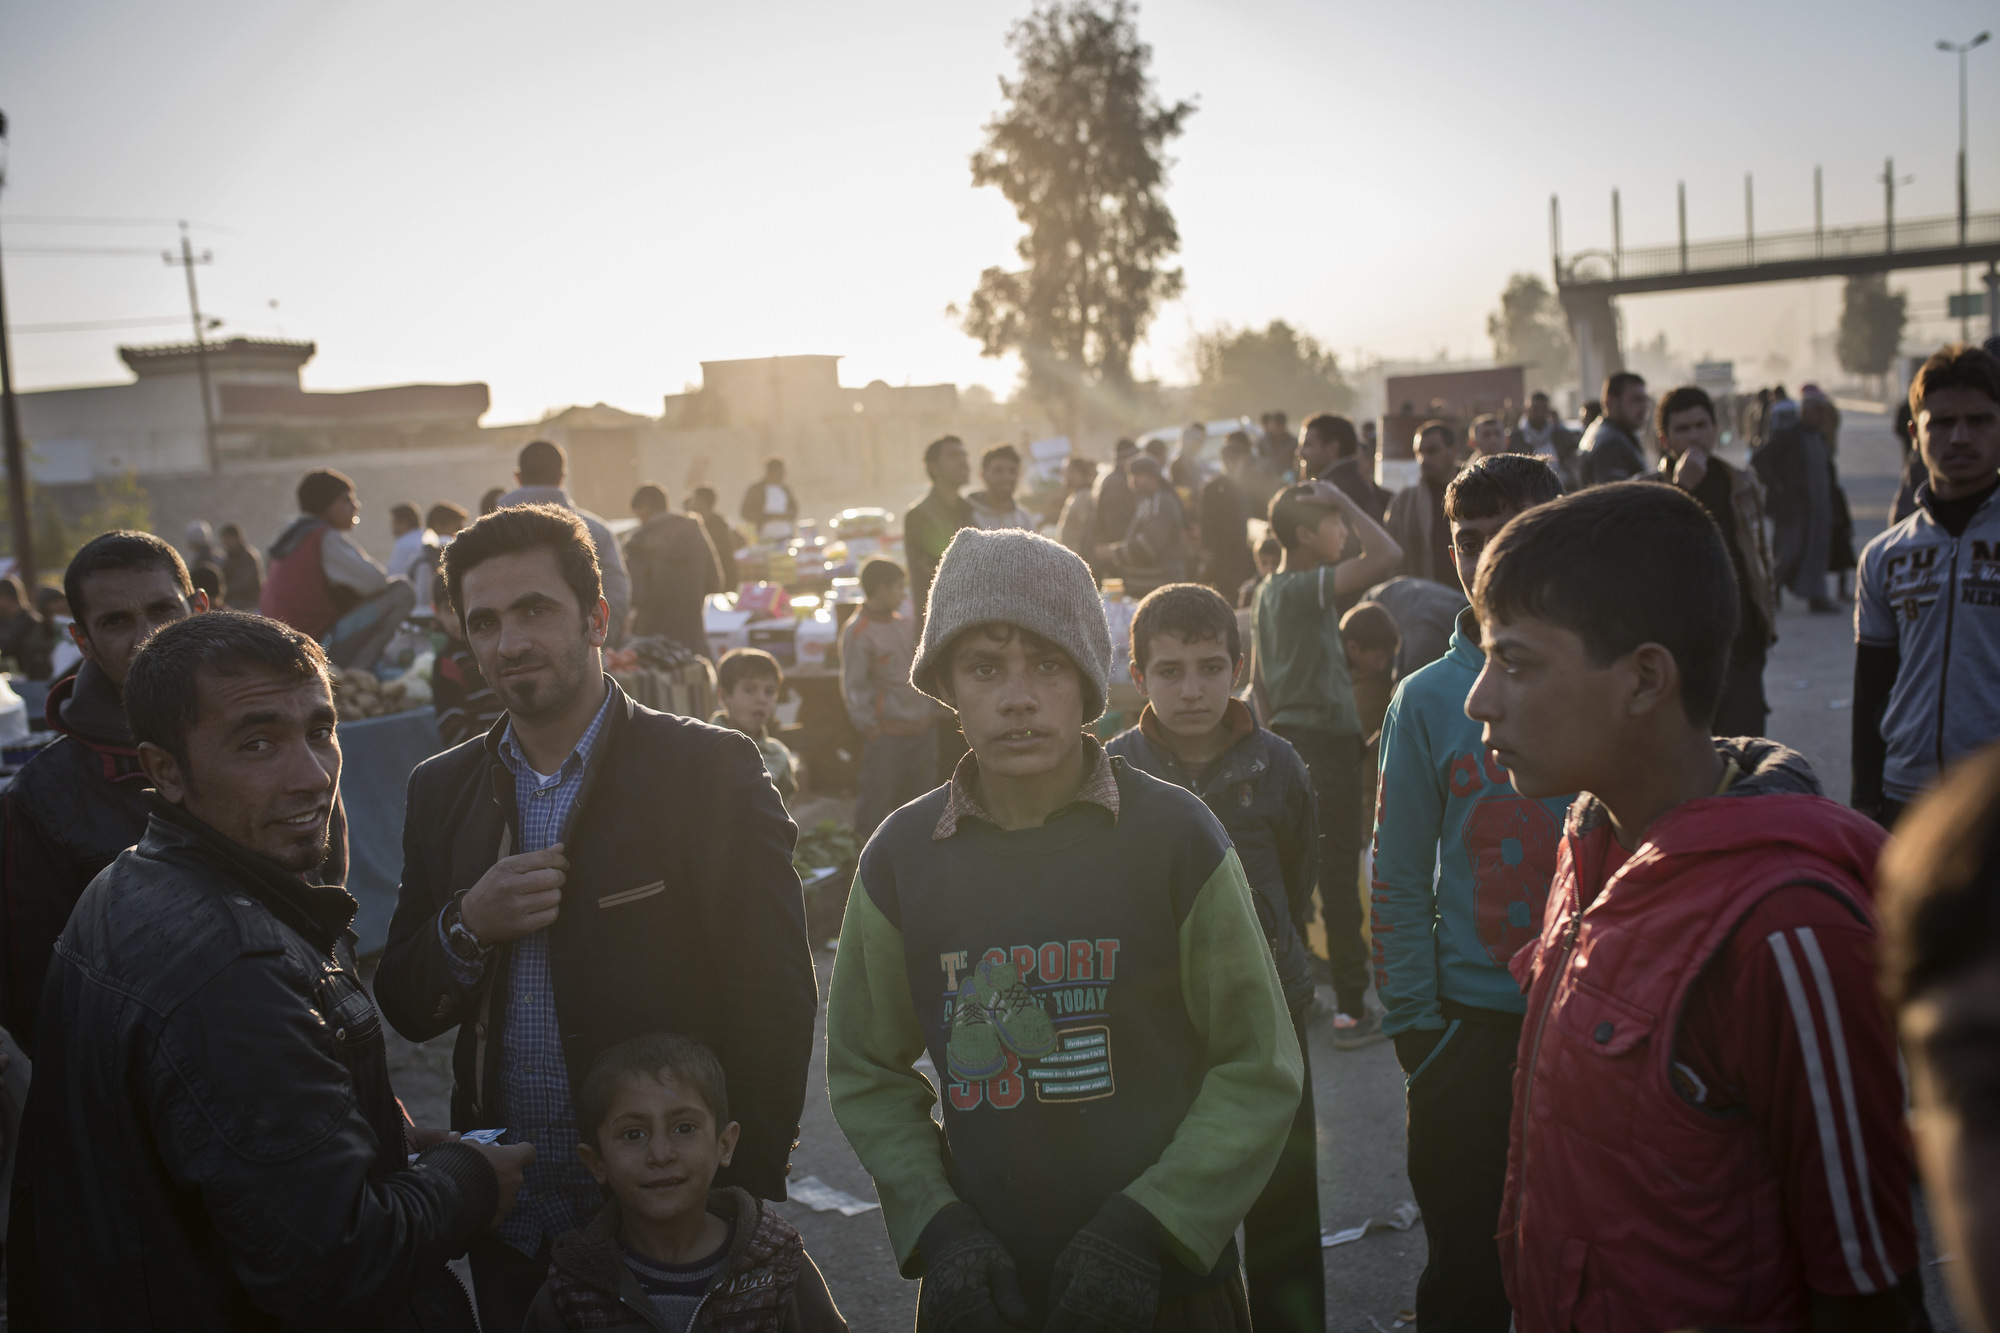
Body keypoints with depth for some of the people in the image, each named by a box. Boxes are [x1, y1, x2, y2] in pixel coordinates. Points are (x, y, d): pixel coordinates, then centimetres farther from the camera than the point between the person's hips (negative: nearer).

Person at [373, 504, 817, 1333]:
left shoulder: (707, 772, -10)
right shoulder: (442, 791, 6)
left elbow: (776, 1001, -10)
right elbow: (405, 1011, 8)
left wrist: (742, 1197, -13)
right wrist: (467, 926, -12)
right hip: (507, 1227, 4)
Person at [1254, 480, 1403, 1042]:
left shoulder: (1268, 591, 9)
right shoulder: (1308, 588, -18)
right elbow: (1387, 554, -30)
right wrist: (1344, 500, -19)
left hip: (1289, 741, 9)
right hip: (1327, 742, -9)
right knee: (1339, 876, -2)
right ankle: (1352, 1009, 5)